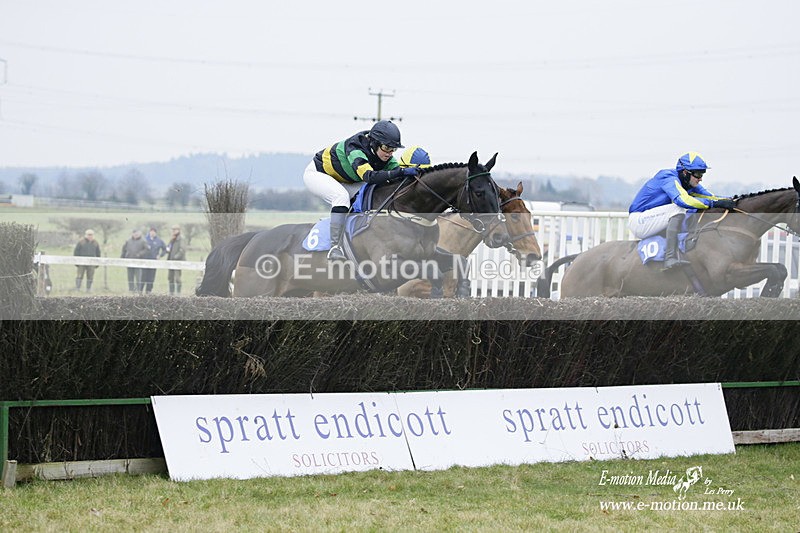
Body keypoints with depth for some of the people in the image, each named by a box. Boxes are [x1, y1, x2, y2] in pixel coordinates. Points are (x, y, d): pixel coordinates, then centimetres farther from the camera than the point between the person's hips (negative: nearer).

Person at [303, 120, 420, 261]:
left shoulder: (385, 156, -13)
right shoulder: (355, 150, -38)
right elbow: (369, 176, -52)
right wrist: (401, 172, -60)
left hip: (342, 182, 8)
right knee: (342, 196, -35)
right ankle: (335, 248, -35)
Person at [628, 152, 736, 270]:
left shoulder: (688, 184, 7)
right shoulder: (670, 179, -20)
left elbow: (709, 197, 5)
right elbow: (683, 200, -37)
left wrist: (731, 201, -14)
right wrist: (716, 203, -38)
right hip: (638, 221, -10)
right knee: (678, 209, -29)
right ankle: (671, 258, -36)